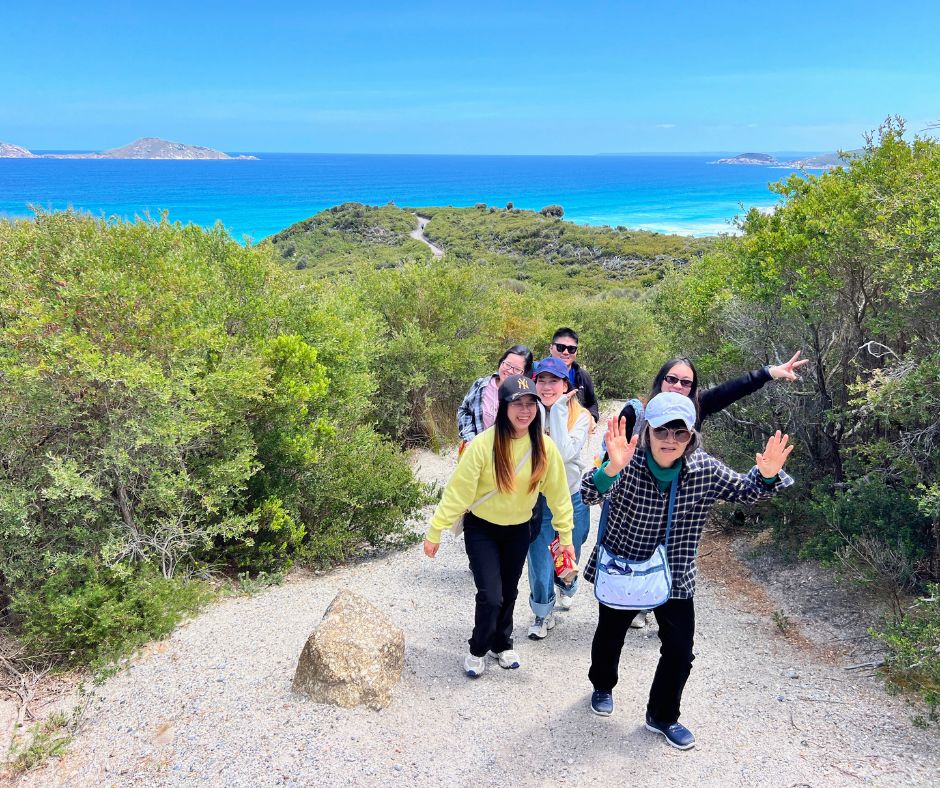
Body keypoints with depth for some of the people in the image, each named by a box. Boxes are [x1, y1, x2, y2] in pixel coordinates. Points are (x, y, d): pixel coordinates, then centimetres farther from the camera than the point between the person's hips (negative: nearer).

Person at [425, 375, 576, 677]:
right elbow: (458, 491, -20)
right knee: (490, 596, -7)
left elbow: (558, 493, -4)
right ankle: (477, 650, 22)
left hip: (518, 530, 4)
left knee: (509, 593, 18)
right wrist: (435, 532, -15)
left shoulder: (545, 447, -15)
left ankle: (502, 645, 44)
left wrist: (566, 536, 2)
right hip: (482, 529, -3)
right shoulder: (484, 444, -25)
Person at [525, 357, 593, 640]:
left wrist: (558, 409, -23)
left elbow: (565, 453, -26)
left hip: (572, 499, 0)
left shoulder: (579, 416, -11)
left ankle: (565, 589, 54)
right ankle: (543, 614, 29)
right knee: (540, 563, 2)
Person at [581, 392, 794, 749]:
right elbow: (589, 495, -41)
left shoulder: (705, 469, -15)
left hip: (676, 577, 2)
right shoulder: (628, 465, -26)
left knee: (680, 652, 6)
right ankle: (603, 686, 51)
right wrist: (610, 469, -64)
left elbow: (745, 491, 0)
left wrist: (766, 475, -24)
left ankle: (663, 716, 32)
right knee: (609, 637, 19)